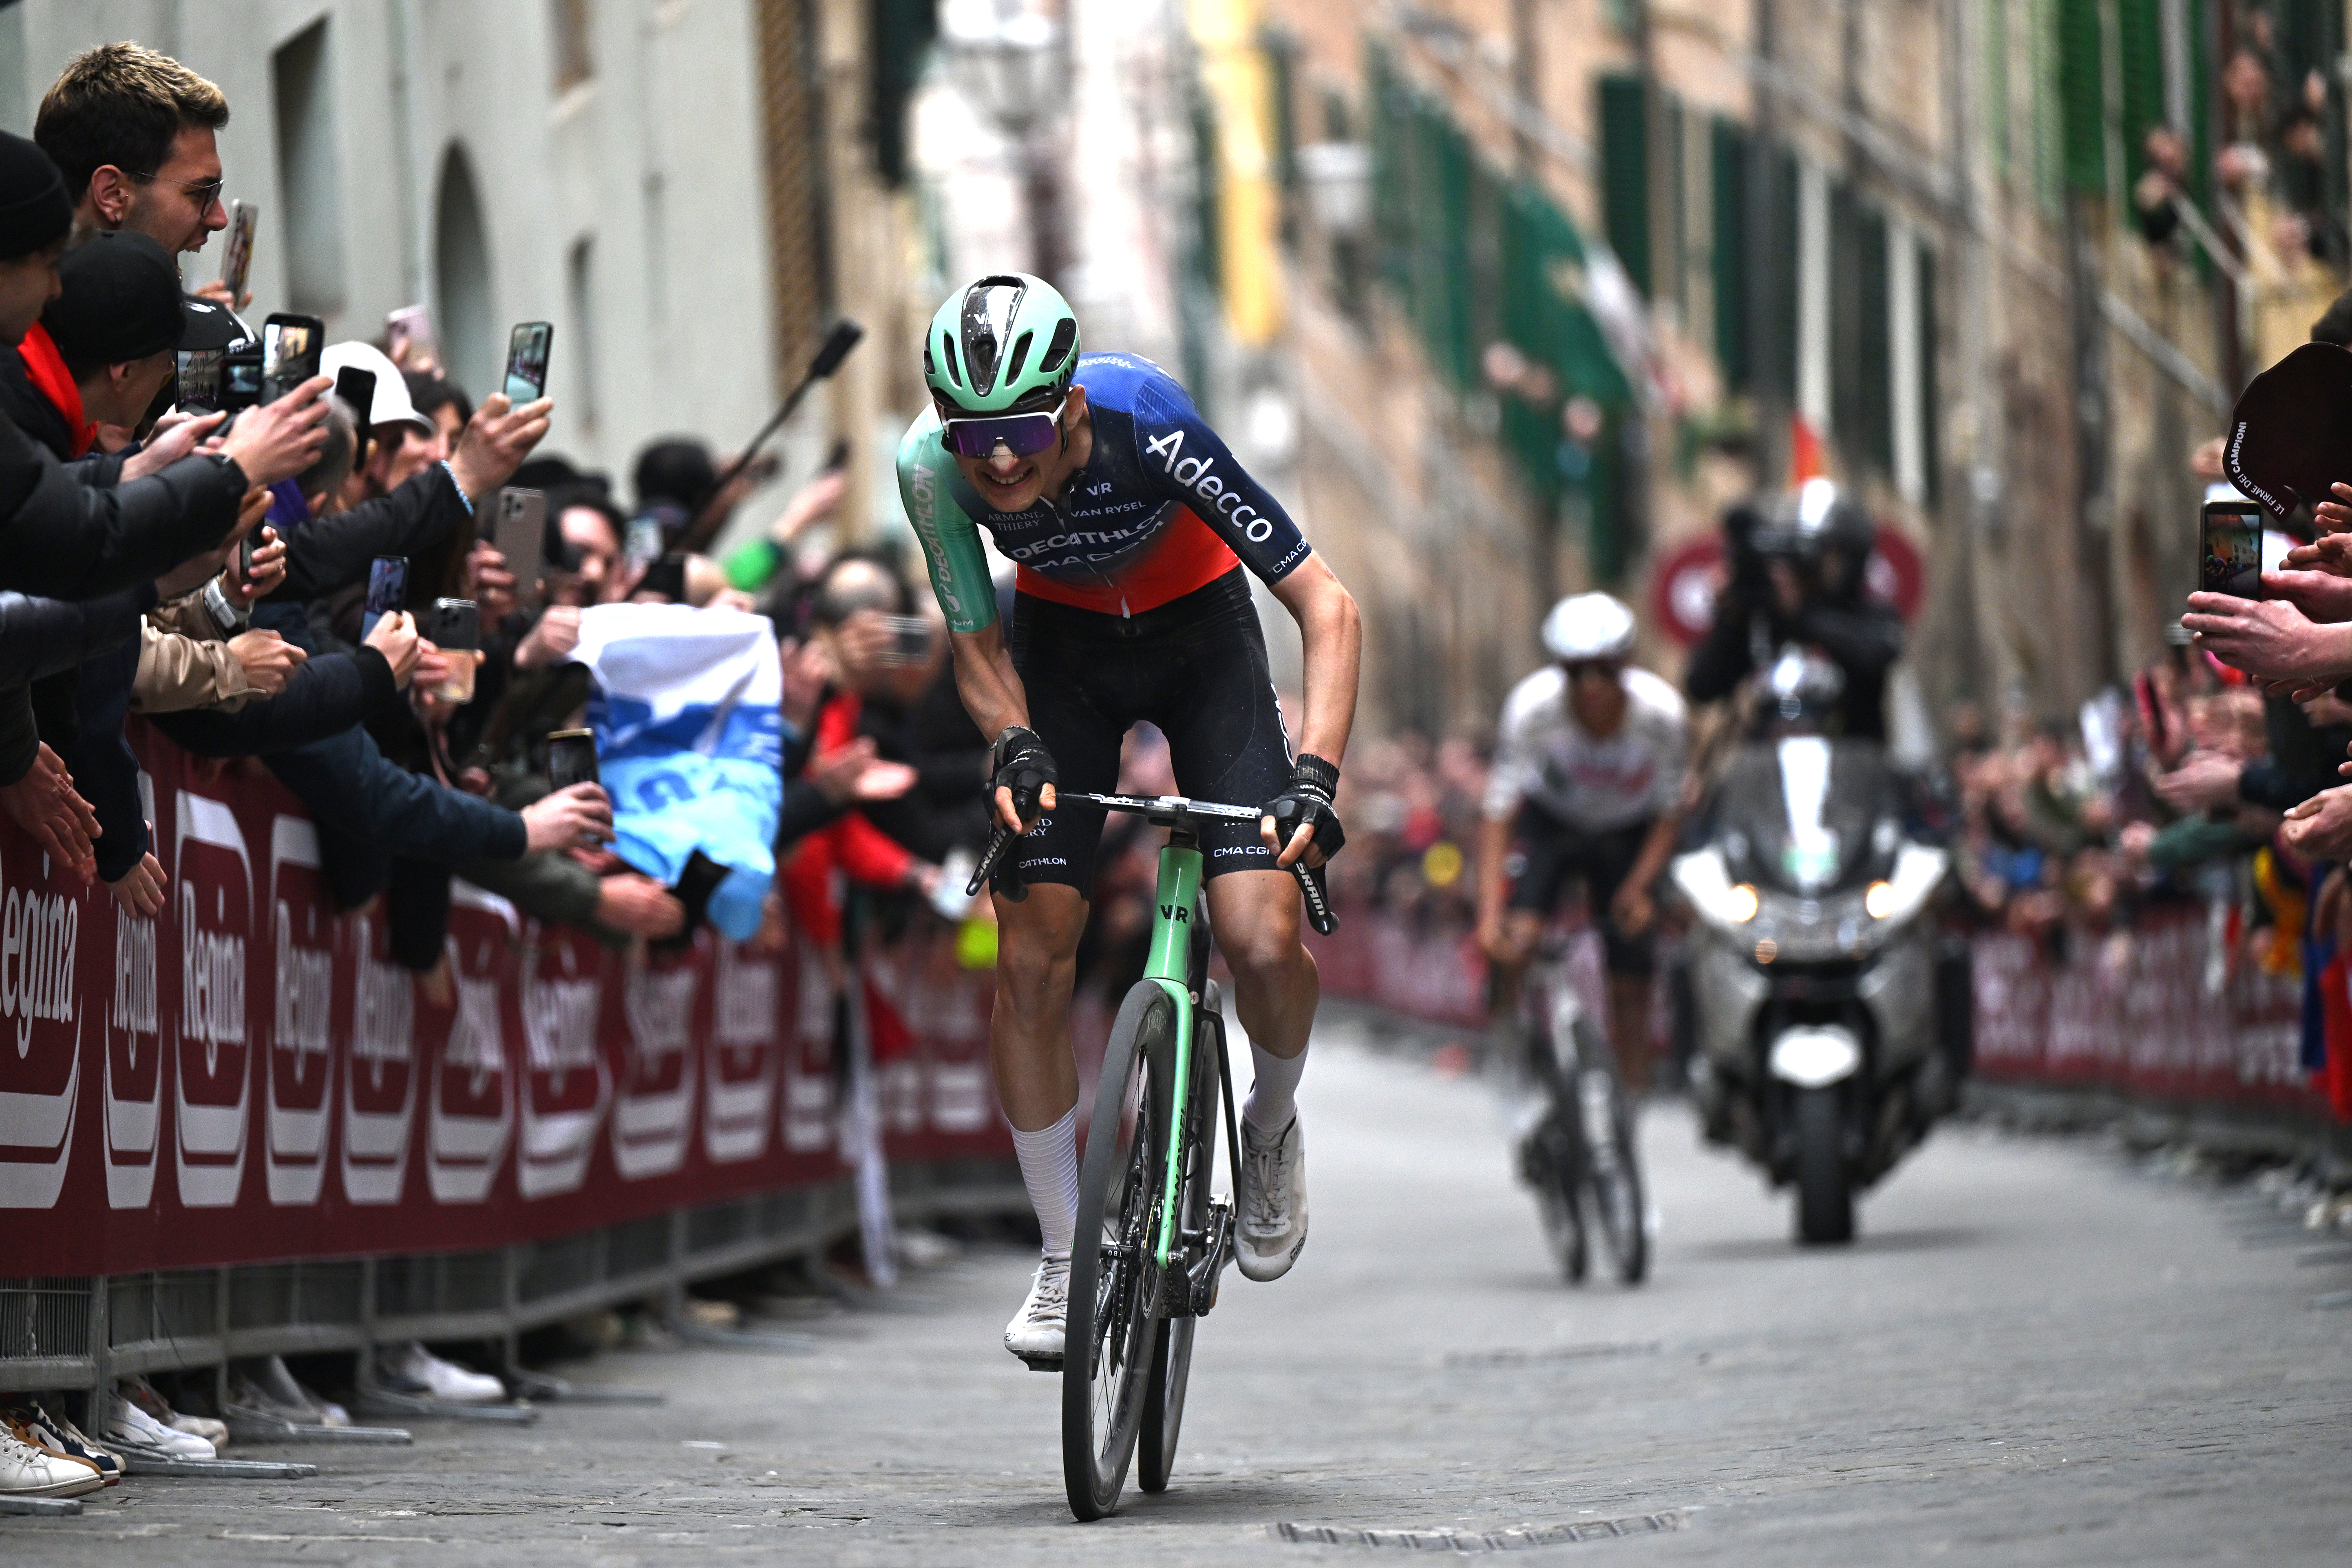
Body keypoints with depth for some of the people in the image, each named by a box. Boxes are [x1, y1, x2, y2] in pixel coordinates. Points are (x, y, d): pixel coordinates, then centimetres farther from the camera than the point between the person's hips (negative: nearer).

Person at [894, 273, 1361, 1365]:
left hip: (1197, 630, -2)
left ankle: (1272, 1127, 15)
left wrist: (1314, 776, -44)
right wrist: (1015, 743, -33)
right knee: (1029, 963, -8)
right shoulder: (934, 464, -28)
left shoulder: (1144, 423, -36)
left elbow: (1328, 608, -32)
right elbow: (976, 642, -12)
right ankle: (1066, 1260, 9)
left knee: (1263, 945, -18)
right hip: (1062, 641, 2)